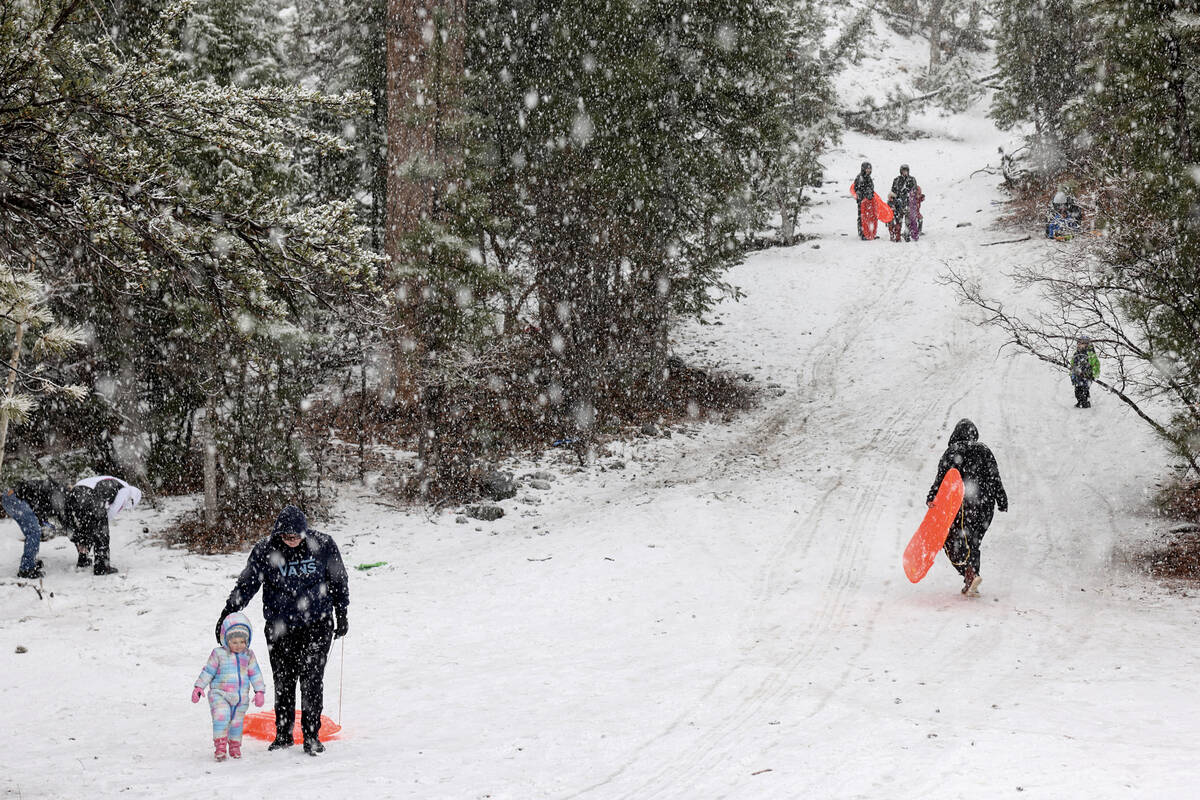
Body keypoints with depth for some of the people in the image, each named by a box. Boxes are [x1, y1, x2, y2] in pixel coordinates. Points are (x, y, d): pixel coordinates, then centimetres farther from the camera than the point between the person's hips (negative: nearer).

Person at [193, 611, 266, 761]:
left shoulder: (248, 655, 4)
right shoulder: (218, 654, -4)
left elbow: (255, 674, 9)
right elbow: (208, 672, 0)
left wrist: (259, 691, 3)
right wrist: (198, 687, -6)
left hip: (241, 697, 3)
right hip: (220, 694, -3)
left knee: (236, 722, 9)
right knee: (221, 716, -23)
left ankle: (235, 747, 28)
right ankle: (220, 746, -16)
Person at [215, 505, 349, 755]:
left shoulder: (323, 545, -8)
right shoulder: (265, 551, -9)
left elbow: (338, 580, 6)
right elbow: (246, 584, -2)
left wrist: (342, 615, 11)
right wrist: (227, 615, -5)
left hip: (317, 624, -1)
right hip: (280, 627, 1)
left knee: (312, 680, -3)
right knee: (283, 681, 5)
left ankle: (311, 736, 9)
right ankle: (283, 735, 20)